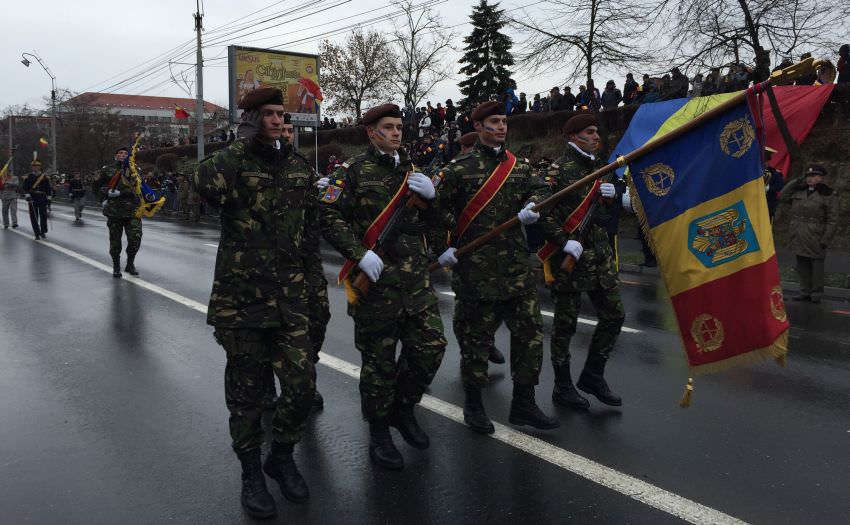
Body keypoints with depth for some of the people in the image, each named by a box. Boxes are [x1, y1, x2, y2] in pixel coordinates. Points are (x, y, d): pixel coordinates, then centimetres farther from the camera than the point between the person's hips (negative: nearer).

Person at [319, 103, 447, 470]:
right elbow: (329, 218, -11)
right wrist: (359, 254, -19)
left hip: (417, 279, 5)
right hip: (376, 281, -5)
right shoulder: (355, 171, -3)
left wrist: (431, 196, -4)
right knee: (379, 357, 4)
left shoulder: (413, 171, 14)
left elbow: (434, 226, 15)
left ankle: (403, 408, 29)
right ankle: (379, 432, 21)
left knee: (431, 346, 4)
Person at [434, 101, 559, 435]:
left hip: (517, 265, 5)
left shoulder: (519, 166, 14)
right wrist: (444, 247, -8)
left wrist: (531, 207, -14)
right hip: (476, 267, -5)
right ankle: (473, 405, 20)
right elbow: (441, 209, 2)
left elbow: (539, 189, 8)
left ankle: (523, 404, 18)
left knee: (530, 330, 4)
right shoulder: (459, 168, 0)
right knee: (476, 334, 4)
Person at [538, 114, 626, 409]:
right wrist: (564, 242, -24)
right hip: (570, 255, -8)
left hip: (599, 253, 8)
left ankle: (592, 376, 26)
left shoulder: (598, 166, 16)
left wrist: (612, 194, 2)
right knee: (566, 322, 2)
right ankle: (562, 387, 16)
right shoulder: (559, 170, -10)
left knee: (614, 315, 10)